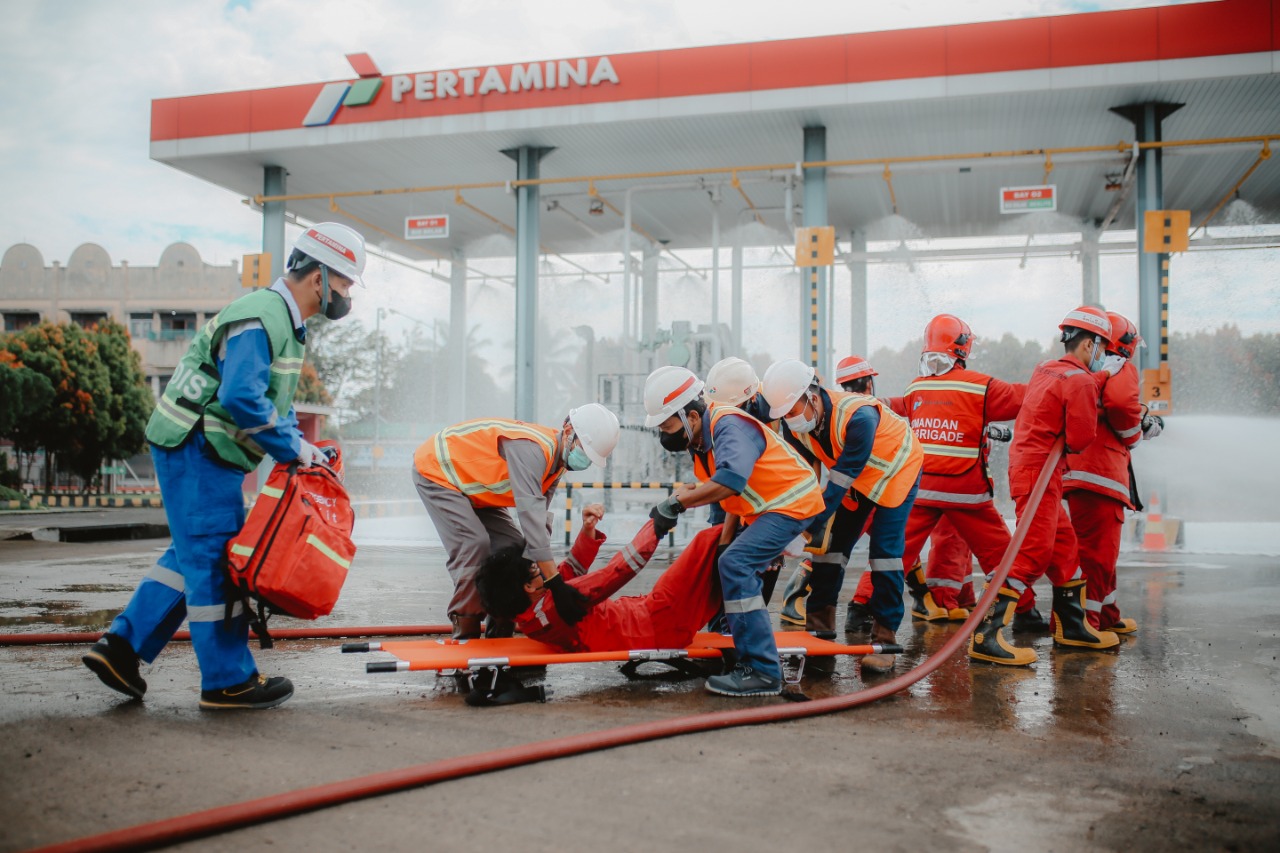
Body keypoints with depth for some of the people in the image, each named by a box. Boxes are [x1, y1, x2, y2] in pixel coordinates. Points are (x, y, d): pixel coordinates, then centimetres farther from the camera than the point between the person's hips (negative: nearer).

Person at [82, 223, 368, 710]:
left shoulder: (284, 322, 15)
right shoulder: (259, 318, -20)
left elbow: (274, 397, 20)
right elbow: (242, 397, -31)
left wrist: (298, 442, 5)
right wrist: (292, 448, -22)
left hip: (207, 454, 11)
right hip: (198, 450, -11)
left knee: (197, 555, 16)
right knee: (216, 559, -4)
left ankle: (121, 646, 20)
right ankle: (228, 682, 5)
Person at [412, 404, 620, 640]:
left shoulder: (557, 462, -5)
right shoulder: (531, 448, -35)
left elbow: (540, 519, -3)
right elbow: (531, 513, -43)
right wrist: (556, 583, -46)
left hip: (471, 482, 9)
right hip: (435, 469, -9)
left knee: (512, 546, 0)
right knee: (473, 544, -23)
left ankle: (499, 633, 7)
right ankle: (466, 635, -12)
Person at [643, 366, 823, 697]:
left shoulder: (729, 427, -25)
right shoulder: (701, 440, 5)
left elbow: (731, 480, -43)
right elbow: (734, 495, 11)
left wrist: (678, 502, -37)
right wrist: (725, 540, 6)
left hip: (792, 503, -11)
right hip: (764, 508, 11)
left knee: (736, 565, -22)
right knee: (732, 564, 17)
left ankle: (762, 672, -22)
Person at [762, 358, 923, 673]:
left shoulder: (858, 417, -39)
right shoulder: (794, 427, -18)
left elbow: (844, 476, -35)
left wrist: (817, 521, -32)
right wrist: (806, 520, -16)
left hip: (897, 469, -6)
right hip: (856, 478, 6)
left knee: (885, 550, -13)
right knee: (831, 542, 0)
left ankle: (885, 637, -8)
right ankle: (820, 624, 10)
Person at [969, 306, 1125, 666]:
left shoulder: (1046, 370, 13)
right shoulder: (1079, 381, -11)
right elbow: (1080, 440, -12)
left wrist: (1103, 375, 22)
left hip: (1025, 465, 10)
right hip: (1039, 473, -10)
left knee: (1064, 547, 18)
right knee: (1034, 553, -12)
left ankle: (1071, 626, 29)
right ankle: (986, 636, -17)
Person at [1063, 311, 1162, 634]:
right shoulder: (1120, 368, -2)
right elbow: (1120, 401, -22)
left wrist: (1145, 426, 28)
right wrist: (1134, 434, -3)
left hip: (1077, 471, 9)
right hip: (1101, 473, -9)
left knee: (1101, 548, 20)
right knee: (1097, 549, -7)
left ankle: (1107, 617, 31)